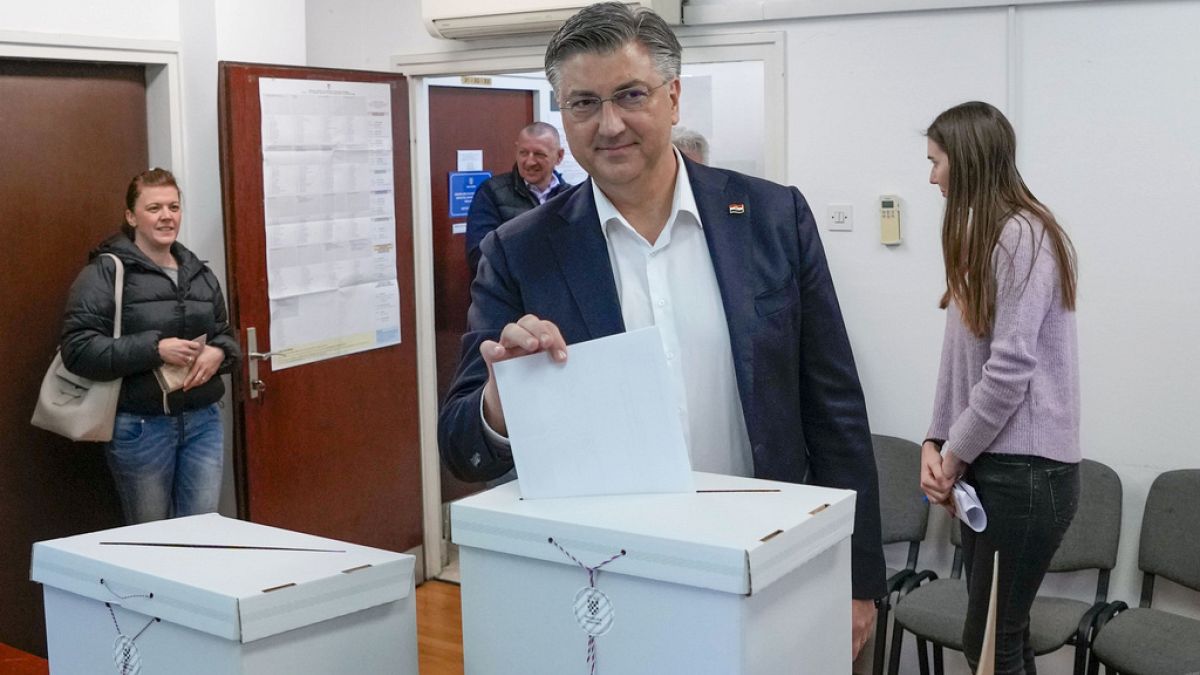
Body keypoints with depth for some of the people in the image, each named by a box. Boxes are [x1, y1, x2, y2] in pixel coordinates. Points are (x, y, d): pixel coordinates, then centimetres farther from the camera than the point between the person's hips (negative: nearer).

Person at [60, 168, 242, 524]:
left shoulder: (199, 272, 11)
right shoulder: (106, 272, -7)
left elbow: (226, 335, 19)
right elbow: (78, 349, -15)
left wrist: (219, 353, -5)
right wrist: (155, 349, -22)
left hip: (202, 421, 5)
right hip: (141, 426, -5)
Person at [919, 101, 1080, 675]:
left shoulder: (1023, 236, -14)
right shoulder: (983, 237, 16)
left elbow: (1009, 368, -19)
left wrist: (956, 453, -8)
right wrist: (936, 442, 2)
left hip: (1025, 470, -8)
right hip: (991, 462, 8)